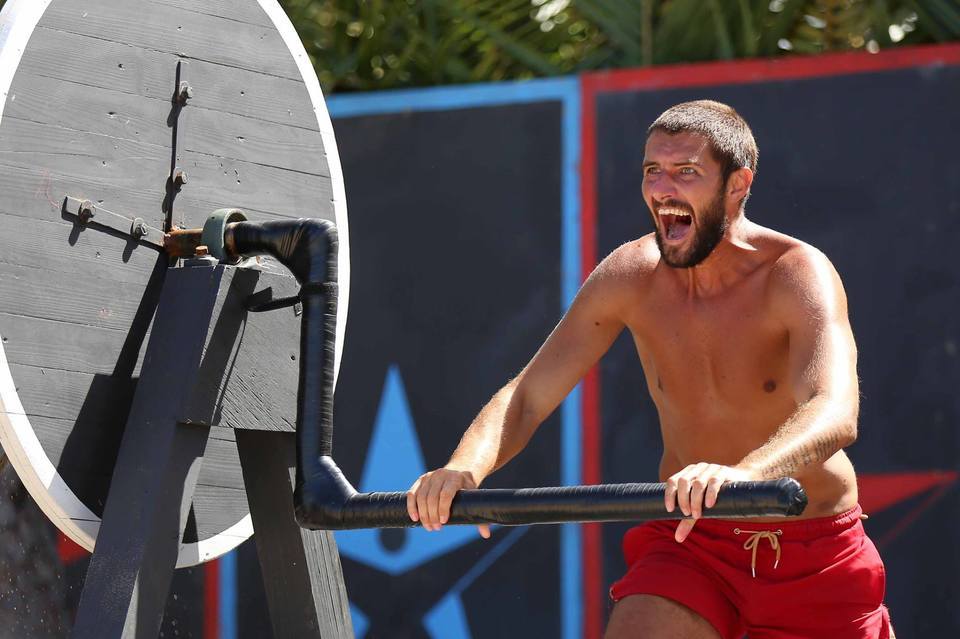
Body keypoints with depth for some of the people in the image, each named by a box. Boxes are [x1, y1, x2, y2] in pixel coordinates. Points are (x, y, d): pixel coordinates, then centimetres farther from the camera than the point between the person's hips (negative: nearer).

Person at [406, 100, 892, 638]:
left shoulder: (798, 275, -21)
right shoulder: (630, 277, -8)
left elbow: (835, 415, -38)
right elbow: (526, 397, -7)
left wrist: (740, 474, -59)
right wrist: (463, 471, -30)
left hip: (814, 552, -2)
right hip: (688, 543, 2)